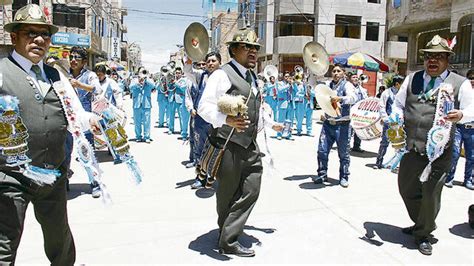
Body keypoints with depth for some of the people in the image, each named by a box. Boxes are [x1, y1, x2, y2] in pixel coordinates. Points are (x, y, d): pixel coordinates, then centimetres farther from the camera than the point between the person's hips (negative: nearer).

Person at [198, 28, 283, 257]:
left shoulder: (252, 77, 19)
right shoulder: (222, 74, -10)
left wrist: (271, 124, 38)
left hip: (250, 145, 8)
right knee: (228, 194, 5)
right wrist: (226, 120, -34)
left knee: (251, 191, 6)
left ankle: (228, 237, 19)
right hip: (229, 144, -8)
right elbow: (204, 107, -18)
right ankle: (228, 242, 19)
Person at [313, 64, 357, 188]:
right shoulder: (329, 85, 13)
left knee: (343, 153, 4)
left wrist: (340, 98, -41)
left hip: (342, 125, -5)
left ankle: (344, 177, 17)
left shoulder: (347, 85, -4)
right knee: (322, 150, 3)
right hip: (328, 123, 5)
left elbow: (353, 98, -24)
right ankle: (322, 174, 17)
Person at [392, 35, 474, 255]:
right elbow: (398, 104, 17)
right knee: (406, 189, 15)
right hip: (410, 148, 4)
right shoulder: (412, 79, 11)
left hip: (438, 152, -4)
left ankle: (423, 234, 25)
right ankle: (421, 224, 41)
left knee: (431, 194, 2)